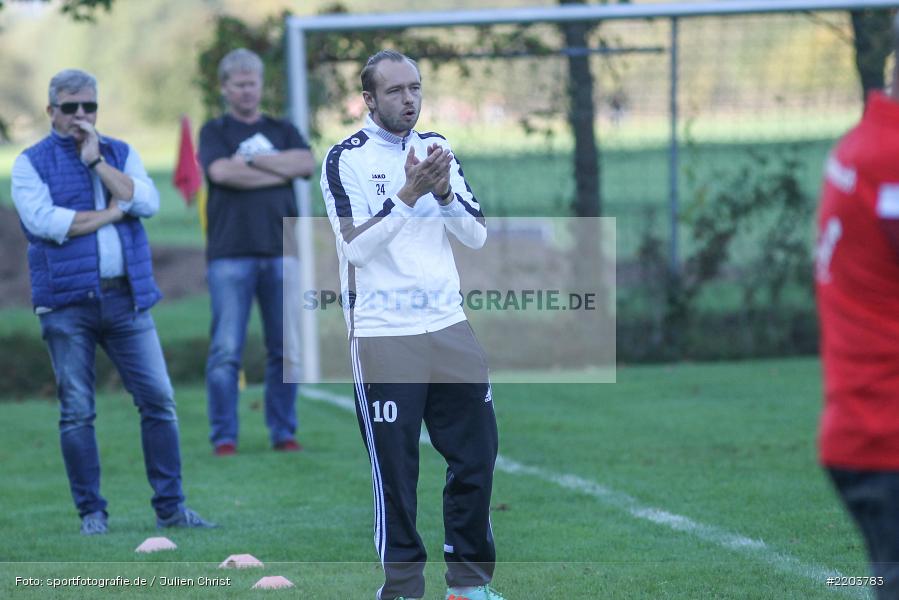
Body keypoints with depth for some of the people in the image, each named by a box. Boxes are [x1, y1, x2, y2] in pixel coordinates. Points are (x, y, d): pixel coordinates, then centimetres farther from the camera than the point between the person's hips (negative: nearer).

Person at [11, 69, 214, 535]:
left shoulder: (121, 153, 14)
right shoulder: (31, 163, 4)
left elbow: (147, 202, -3)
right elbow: (44, 221, -12)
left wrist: (96, 161, -7)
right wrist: (111, 212, -5)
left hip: (126, 298, 3)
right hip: (67, 303, -3)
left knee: (159, 401, -1)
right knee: (77, 411, 0)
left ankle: (170, 507, 5)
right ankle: (91, 512, 9)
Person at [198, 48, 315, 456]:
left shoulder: (282, 131, 19)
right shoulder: (215, 131, 10)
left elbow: (306, 164, -1)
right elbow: (221, 172, -10)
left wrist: (250, 160, -5)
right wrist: (279, 171, -3)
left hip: (279, 253, 3)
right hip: (230, 254, -3)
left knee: (284, 350, 2)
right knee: (226, 351, -8)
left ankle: (283, 433, 9)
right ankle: (223, 436, -3)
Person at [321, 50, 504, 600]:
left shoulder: (437, 148, 11)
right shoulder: (346, 159, -5)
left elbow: (477, 236, 6)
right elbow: (356, 245, -16)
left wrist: (444, 191, -11)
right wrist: (410, 193, -22)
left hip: (450, 328, 5)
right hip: (383, 336, -5)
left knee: (477, 455, 6)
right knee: (395, 471, -2)